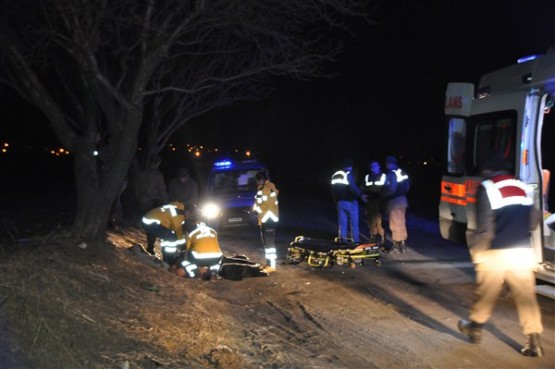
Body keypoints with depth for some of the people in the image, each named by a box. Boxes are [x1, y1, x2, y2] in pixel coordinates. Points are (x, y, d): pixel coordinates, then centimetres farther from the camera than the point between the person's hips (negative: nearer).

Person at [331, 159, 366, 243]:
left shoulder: (335, 175, 12)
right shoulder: (348, 174, -12)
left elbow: (333, 190, 15)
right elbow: (353, 187, -22)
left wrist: (336, 201, 20)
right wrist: (361, 195, -16)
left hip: (340, 202, 6)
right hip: (350, 201, -6)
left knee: (342, 222, 8)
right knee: (354, 222, 1)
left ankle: (342, 239, 4)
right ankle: (356, 240, 0)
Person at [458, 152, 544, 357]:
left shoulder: (487, 188, -7)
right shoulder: (523, 187, 12)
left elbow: (485, 225, -13)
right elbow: (534, 220, 17)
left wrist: (476, 248, -2)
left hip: (496, 252, -4)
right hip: (522, 250, 4)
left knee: (486, 292, 13)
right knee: (526, 296, 6)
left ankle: (474, 328, 30)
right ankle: (534, 341, 4)